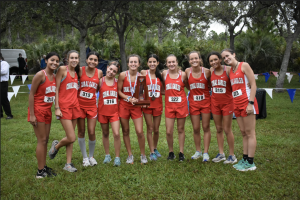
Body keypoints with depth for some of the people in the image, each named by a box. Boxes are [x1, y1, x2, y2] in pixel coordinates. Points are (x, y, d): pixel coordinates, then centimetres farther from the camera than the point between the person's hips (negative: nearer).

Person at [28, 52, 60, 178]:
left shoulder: (54, 77, 6)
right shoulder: (40, 75, -15)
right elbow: (31, 94, -15)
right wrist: (31, 115, -17)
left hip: (47, 111, 7)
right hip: (38, 110, -7)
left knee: (45, 140, 12)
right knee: (42, 140, -4)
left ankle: (44, 167, 22)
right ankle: (40, 171, 5)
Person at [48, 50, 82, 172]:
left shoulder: (77, 73, 12)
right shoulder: (62, 69, -7)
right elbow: (56, 89, -9)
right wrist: (57, 108, -13)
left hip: (75, 106, 6)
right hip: (64, 106, -6)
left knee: (70, 137, 9)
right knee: (72, 138, -8)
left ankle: (68, 164, 18)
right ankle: (56, 146, 23)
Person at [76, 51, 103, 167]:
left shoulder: (99, 72, 2)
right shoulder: (80, 70, -5)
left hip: (92, 105, 1)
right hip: (80, 104, -1)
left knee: (91, 132, 0)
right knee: (81, 132, 6)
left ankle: (91, 156, 22)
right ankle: (85, 157, 22)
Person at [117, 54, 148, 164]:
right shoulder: (123, 75, -5)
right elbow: (118, 91, -2)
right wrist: (128, 98, -14)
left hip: (136, 106, 0)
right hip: (124, 105, 0)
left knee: (140, 131, -7)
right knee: (125, 131, 7)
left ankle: (143, 155, 13)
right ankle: (130, 155, 22)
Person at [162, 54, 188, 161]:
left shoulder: (183, 74, -2)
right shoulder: (164, 73, 2)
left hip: (181, 104, -1)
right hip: (169, 105, 1)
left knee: (181, 129, 9)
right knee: (169, 131, -1)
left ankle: (181, 152, 21)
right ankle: (171, 152, 18)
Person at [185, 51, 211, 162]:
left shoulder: (206, 71, -9)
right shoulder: (187, 71, -4)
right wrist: (193, 90, 0)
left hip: (205, 102, -2)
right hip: (193, 103, 2)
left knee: (206, 128, 4)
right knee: (196, 129, 8)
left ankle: (206, 152, 13)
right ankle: (198, 151, 24)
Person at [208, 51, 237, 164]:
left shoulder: (228, 69, -11)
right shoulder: (211, 71, 4)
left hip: (227, 102, -5)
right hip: (215, 102, 5)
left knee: (227, 129, 0)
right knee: (218, 129, 11)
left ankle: (232, 156, 12)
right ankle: (221, 154, 22)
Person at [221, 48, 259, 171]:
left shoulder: (244, 65, -6)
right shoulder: (230, 70, 14)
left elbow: (253, 85, -11)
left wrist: (250, 103, -17)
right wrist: (233, 105, 8)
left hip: (246, 102, -7)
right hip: (237, 103, 7)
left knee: (250, 132, -3)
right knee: (243, 132, 11)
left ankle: (250, 163, 0)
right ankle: (244, 159, 17)